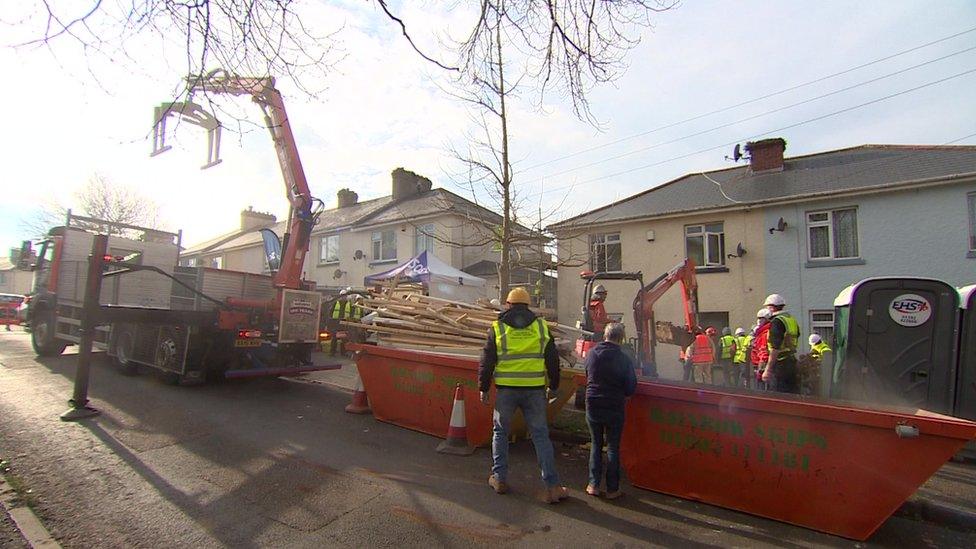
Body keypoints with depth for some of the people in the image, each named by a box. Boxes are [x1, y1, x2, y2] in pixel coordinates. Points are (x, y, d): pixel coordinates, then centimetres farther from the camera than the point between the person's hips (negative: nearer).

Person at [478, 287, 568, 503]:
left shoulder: (497, 328, -1)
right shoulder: (541, 326, 4)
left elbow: (486, 361, 0)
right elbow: (553, 360, 8)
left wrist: (483, 388, 9)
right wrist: (554, 385, 17)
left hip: (506, 390, -1)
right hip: (534, 390, 1)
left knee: (500, 431, 17)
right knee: (540, 435, 7)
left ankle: (499, 478, 23)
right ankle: (552, 486, 8)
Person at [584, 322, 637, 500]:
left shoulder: (591, 353, -5)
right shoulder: (623, 359, -13)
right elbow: (631, 387, -7)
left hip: (593, 406, 2)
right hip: (614, 408, -2)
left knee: (596, 445, 16)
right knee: (613, 447, 11)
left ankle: (593, 485, 19)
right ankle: (612, 489, 17)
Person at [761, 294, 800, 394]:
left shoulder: (776, 322, -15)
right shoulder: (792, 320, 14)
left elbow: (775, 349, -21)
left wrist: (768, 370, -21)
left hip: (780, 364, -9)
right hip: (792, 362, 9)